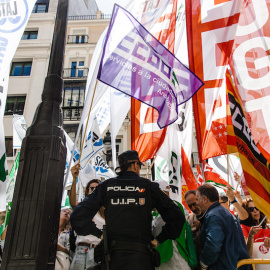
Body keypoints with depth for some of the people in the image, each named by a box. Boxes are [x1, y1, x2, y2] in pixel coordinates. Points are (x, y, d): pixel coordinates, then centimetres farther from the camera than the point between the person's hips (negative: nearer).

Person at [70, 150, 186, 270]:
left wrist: (99, 235, 8)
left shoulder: (106, 186, 8)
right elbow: (177, 217, 2)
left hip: (113, 258, 2)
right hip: (142, 259, -2)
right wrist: (158, 239, 9)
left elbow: (77, 217, 3)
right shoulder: (148, 186, 4)